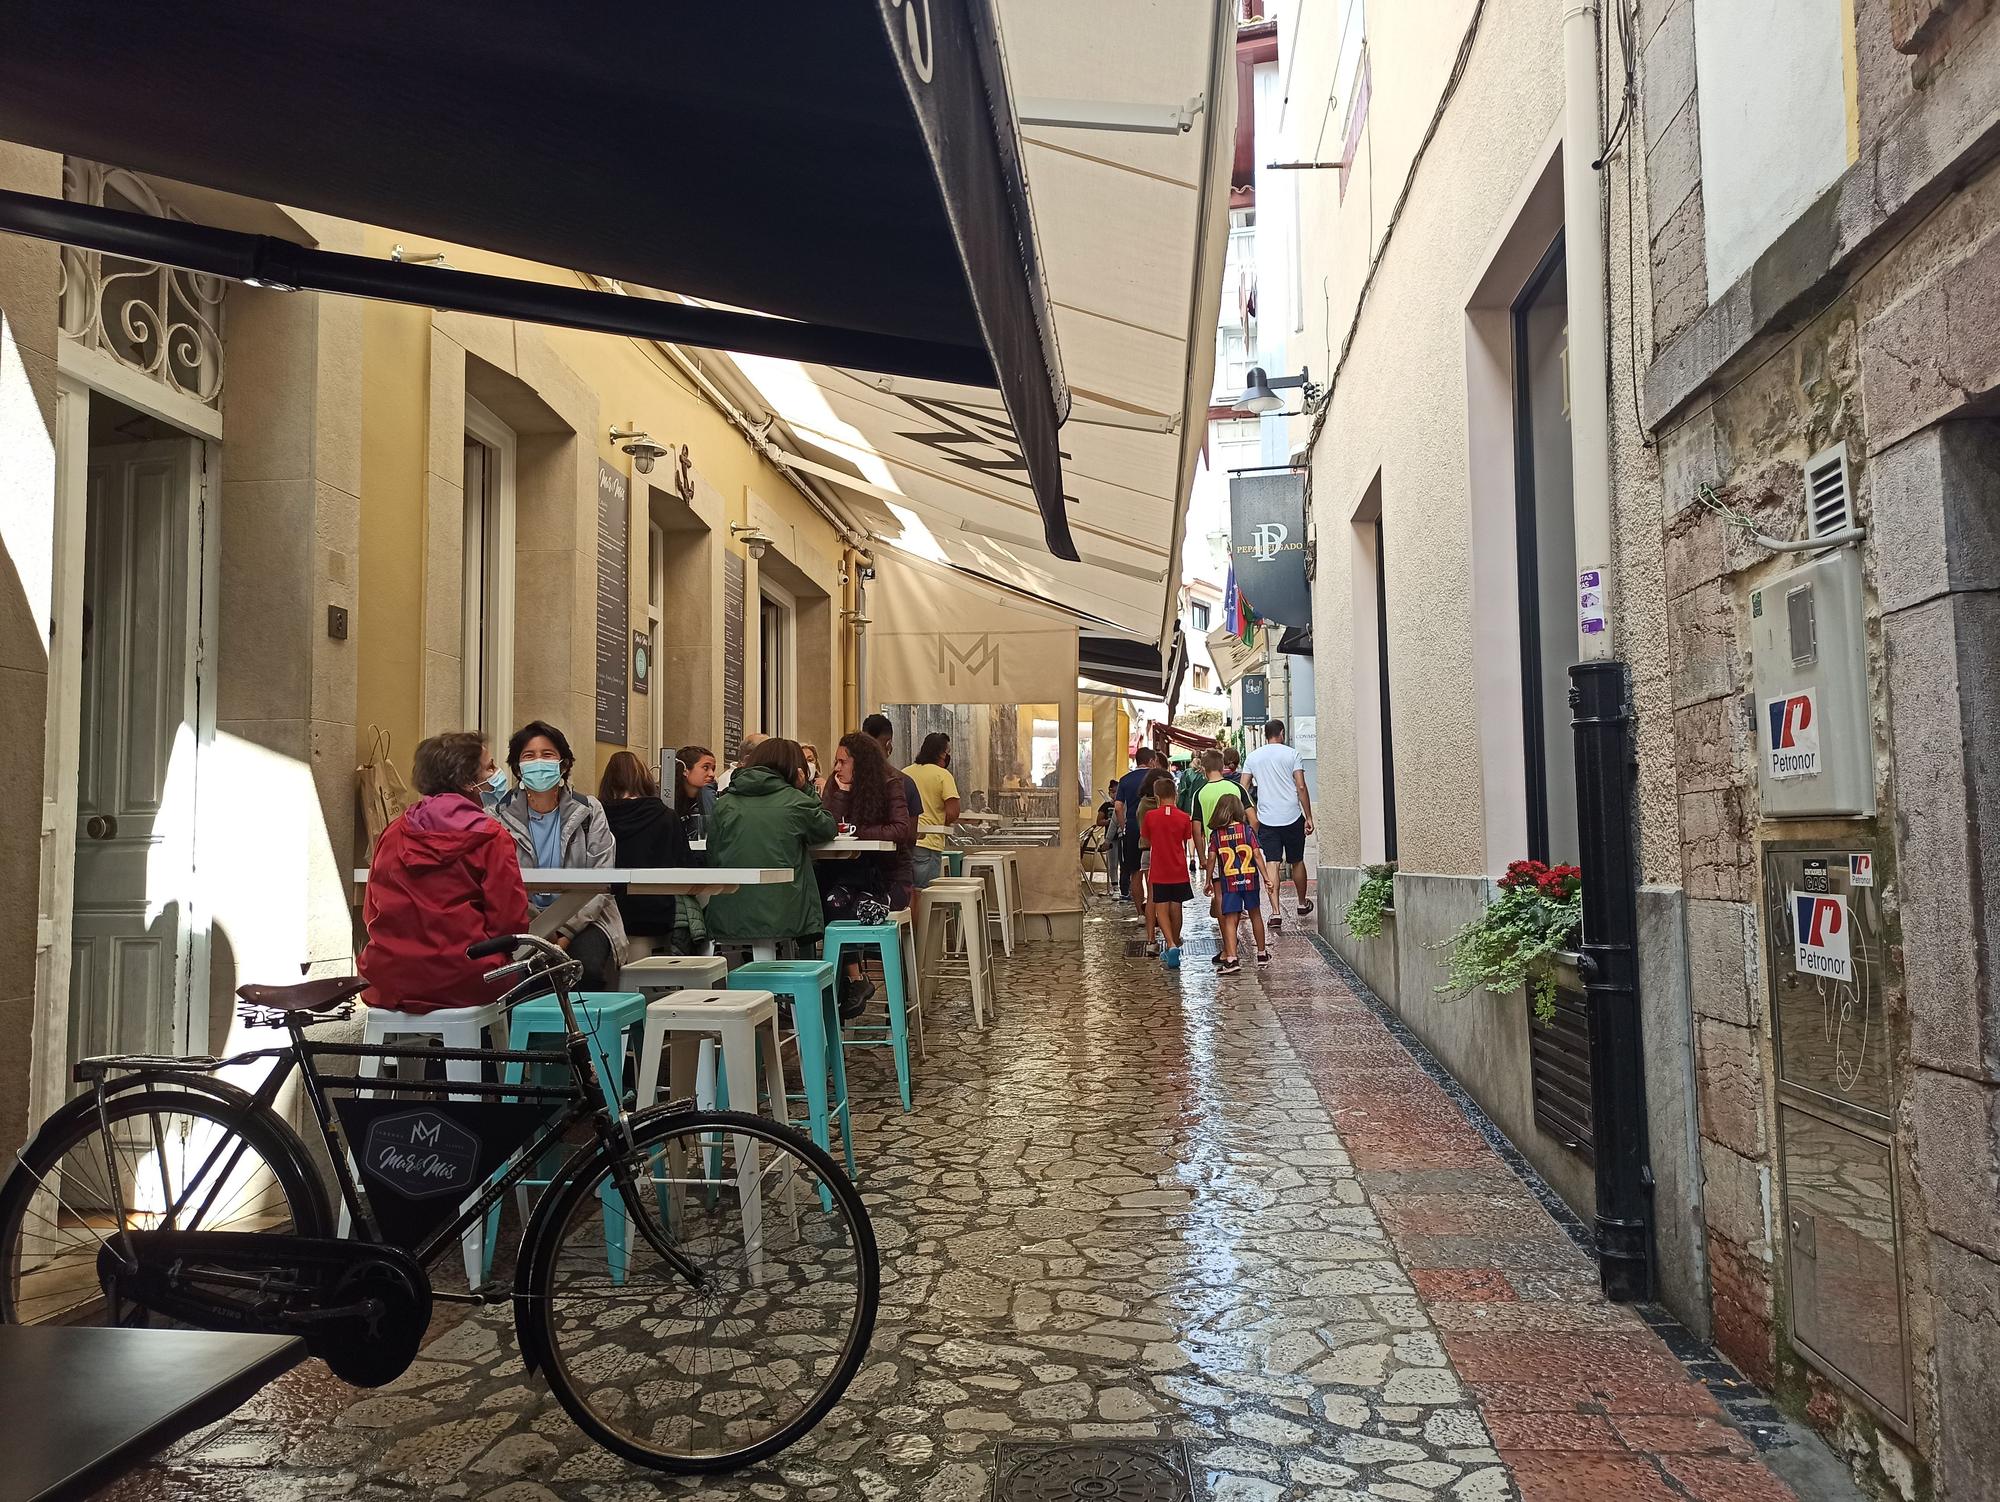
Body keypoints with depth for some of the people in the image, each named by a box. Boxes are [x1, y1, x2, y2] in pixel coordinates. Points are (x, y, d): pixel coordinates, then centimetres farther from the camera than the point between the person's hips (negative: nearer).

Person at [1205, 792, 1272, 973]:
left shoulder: (1216, 834, -3)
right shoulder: (1247, 829, -3)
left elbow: (1212, 859, -4)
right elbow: (1257, 855, -6)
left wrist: (1208, 881, 5)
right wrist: (1266, 877, -3)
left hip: (1228, 882, -1)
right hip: (1250, 879, 1)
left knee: (1230, 919, -3)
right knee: (1255, 914, 17)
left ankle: (1231, 958, -15)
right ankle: (1262, 953, 28)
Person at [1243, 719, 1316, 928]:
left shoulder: (1253, 757, 6)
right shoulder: (1291, 754, -2)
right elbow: (1301, 787, -7)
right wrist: (1309, 818, -2)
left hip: (1266, 818, 1)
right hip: (1292, 817, -1)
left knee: (1273, 864, -1)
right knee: (1297, 862, 15)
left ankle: (1276, 912, -10)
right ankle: (1302, 904, 31)